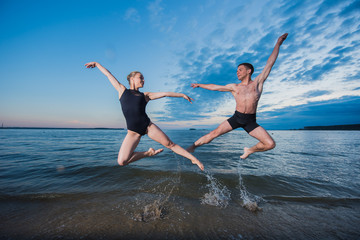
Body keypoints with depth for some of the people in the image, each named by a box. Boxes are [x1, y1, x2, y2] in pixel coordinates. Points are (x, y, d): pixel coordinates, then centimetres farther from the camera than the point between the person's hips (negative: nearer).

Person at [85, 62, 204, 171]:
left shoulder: (145, 95, 11)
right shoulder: (122, 90, 11)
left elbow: (165, 93, 11)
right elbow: (108, 74, 23)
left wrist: (182, 95, 14)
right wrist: (96, 64, 36)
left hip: (148, 126, 1)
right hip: (133, 132, 0)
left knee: (170, 144, -1)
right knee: (122, 161, -11)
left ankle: (193, 159, 15)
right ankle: (148, 153, 9)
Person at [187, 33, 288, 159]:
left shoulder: (258, 82, 9)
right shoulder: (234, 87, 11)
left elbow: (270, 63, 12)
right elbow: (215, 87, 18)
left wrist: (278, 43, 17)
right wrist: (200, 85, 24)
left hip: (250, 121, 0)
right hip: (236, 117, 0)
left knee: (270, 144, -11)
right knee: (214, 133, -14)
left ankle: (249, 150, 14)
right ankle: (193, 146, -2)